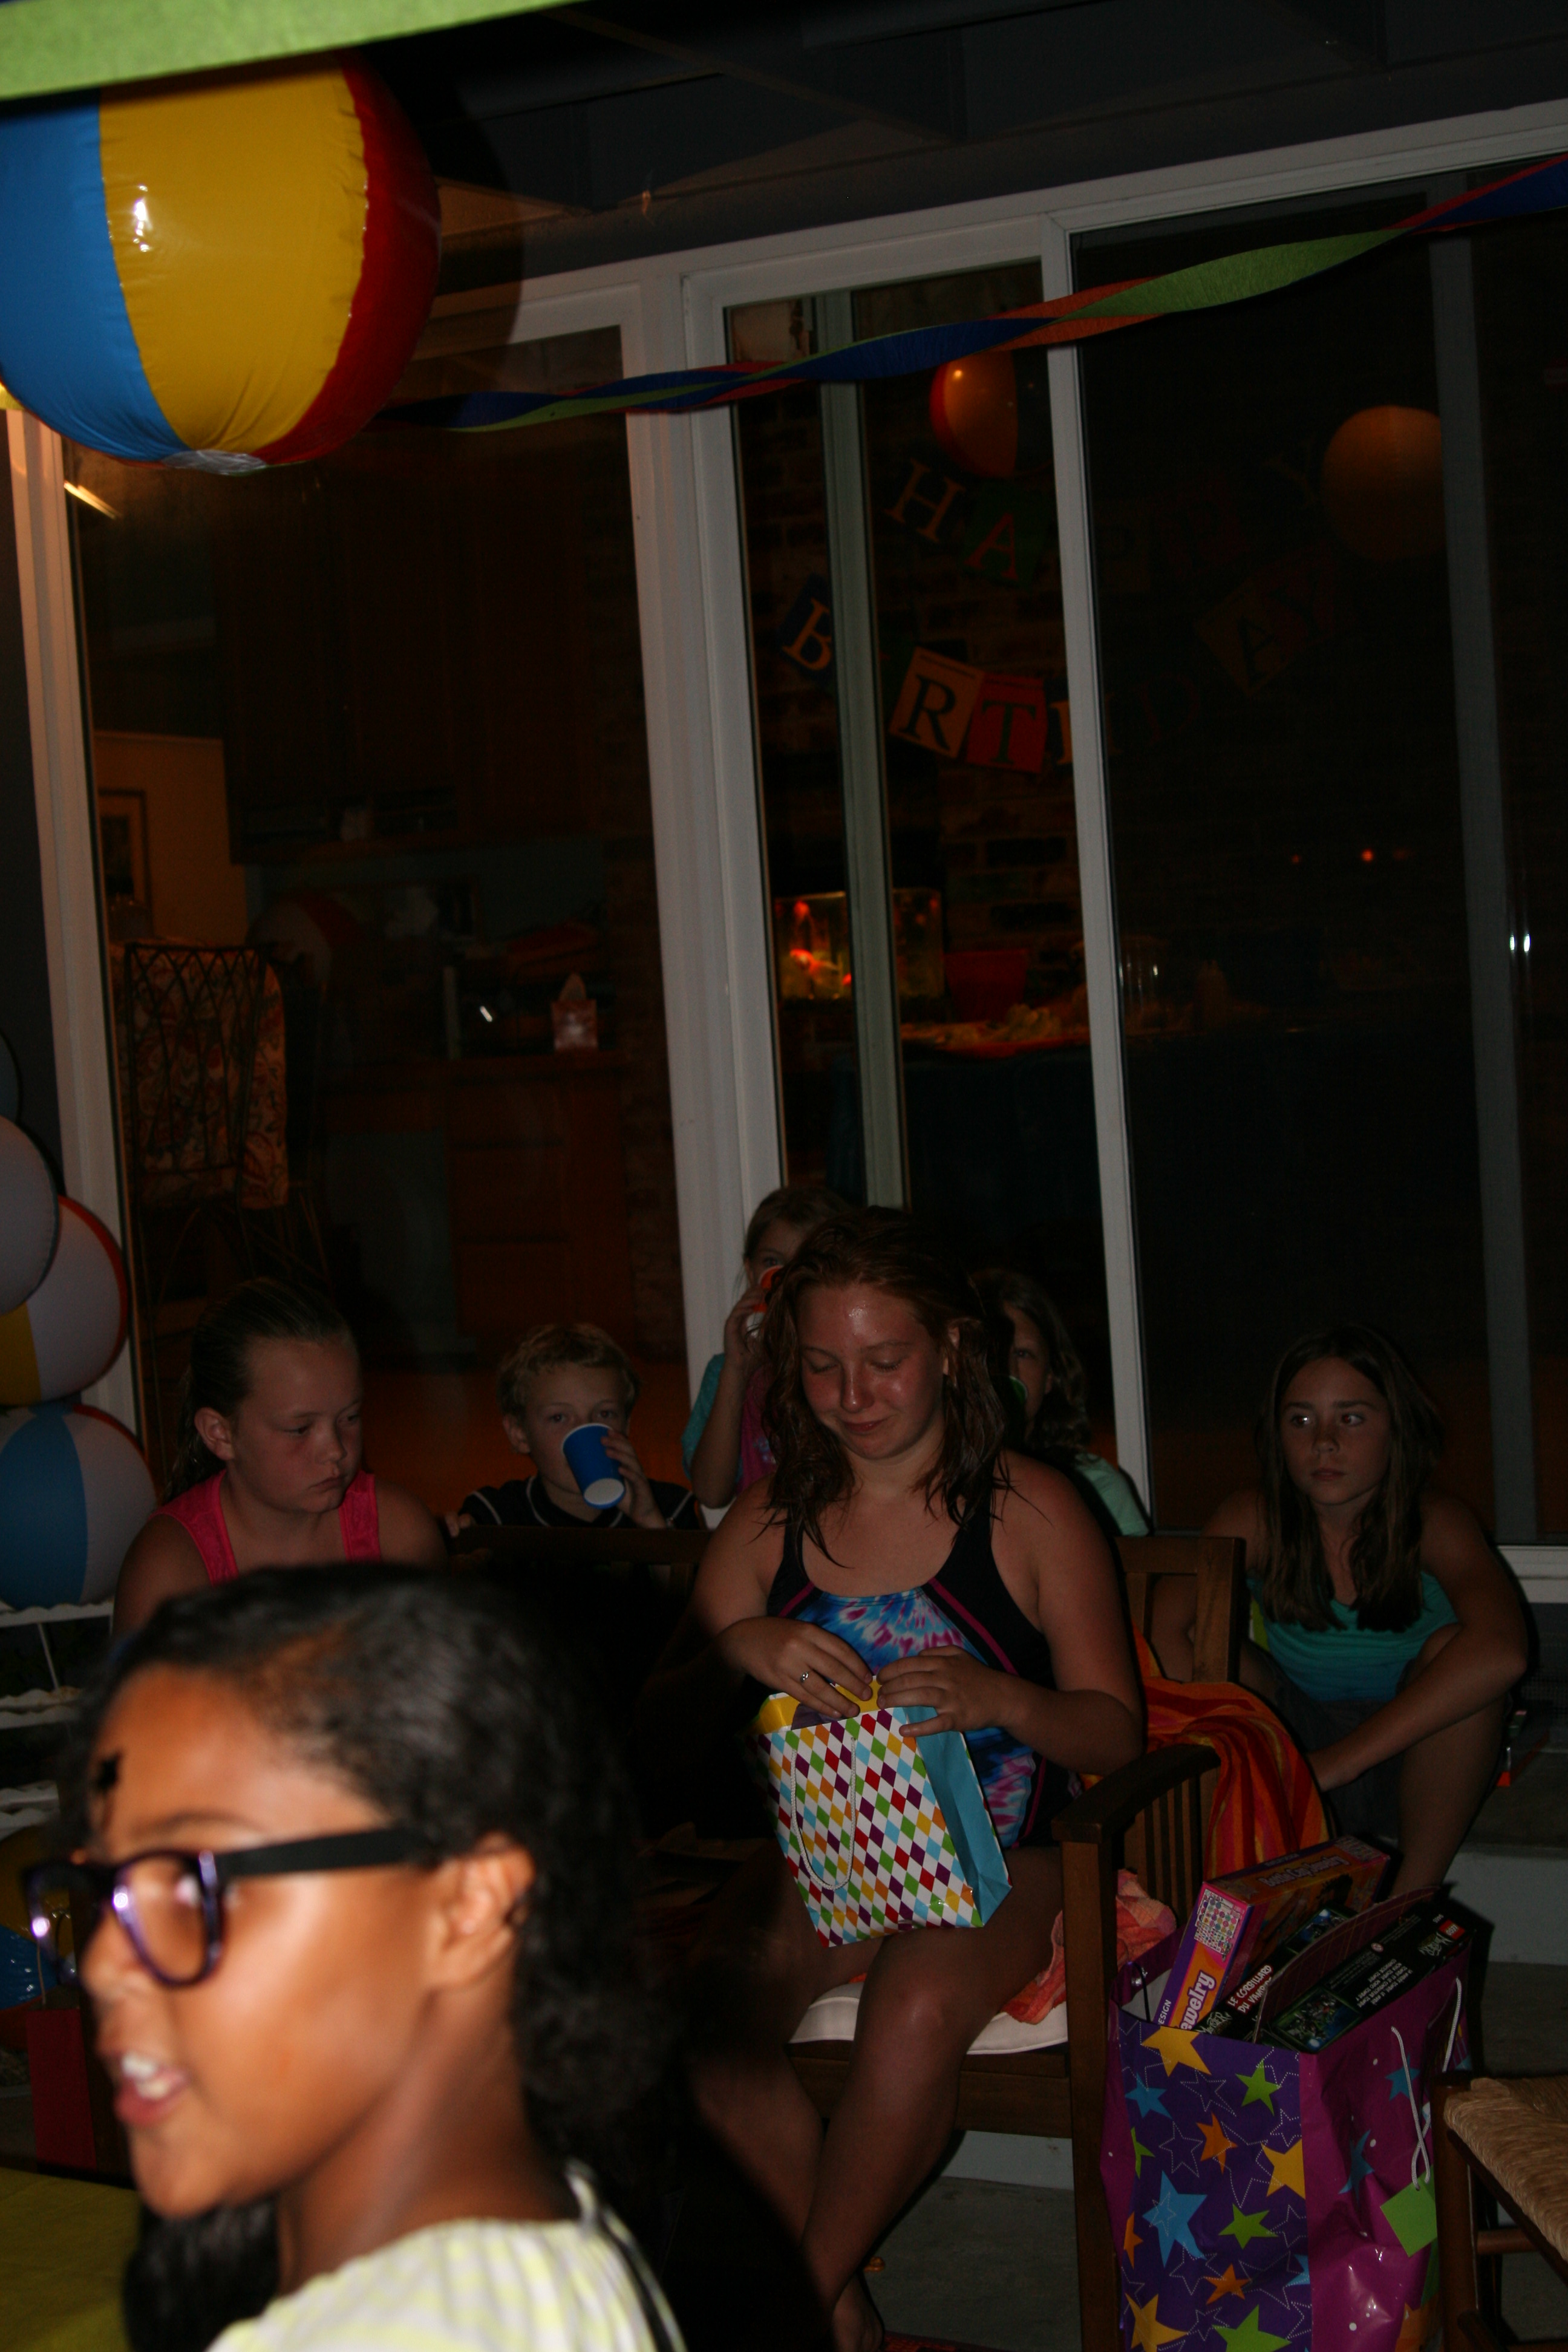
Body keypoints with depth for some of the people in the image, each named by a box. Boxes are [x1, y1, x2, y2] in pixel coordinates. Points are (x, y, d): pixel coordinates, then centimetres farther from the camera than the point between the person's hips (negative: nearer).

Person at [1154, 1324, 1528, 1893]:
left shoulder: (1434, 1524, -21)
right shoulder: (1255, 1520, -12)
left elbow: (1501, 1653, -40)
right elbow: (1162, 1626, -20)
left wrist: (1340, 1760, -41)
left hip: (1414, 1763, -2)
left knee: (1451, 1647, -31)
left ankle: (1412, 1896, -19)